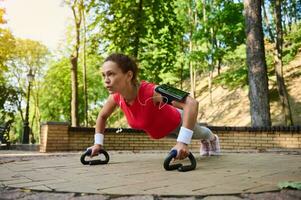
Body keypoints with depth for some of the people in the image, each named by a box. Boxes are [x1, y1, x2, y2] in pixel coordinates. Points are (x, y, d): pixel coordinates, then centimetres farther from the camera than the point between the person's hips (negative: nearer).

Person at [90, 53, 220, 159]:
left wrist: (183, 142, -60)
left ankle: (212, 138, 68)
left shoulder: (152, 91, -48)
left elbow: (192, 103, -56)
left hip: (176, 122, -5)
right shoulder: (116, 97, -29)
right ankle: (204, 141, 73)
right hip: (156, 130, 5)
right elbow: (102, 116, -5)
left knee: (197, 133, 31)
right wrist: (98, 143, -11)